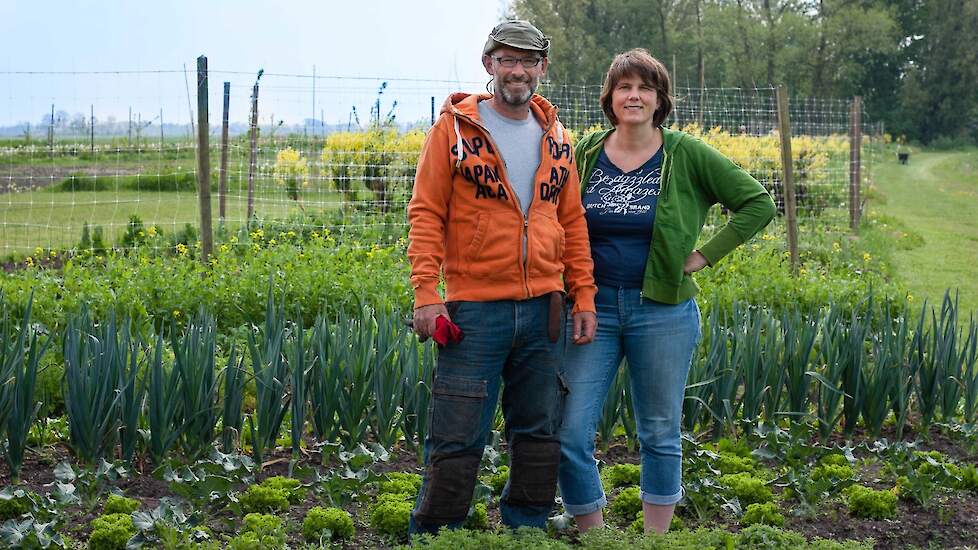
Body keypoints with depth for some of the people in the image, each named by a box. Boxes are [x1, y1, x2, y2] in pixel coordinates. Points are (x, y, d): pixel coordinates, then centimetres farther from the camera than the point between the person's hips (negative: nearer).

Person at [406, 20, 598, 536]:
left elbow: (572, 223, 15)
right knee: (457, 439, -2)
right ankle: (432, 536, 9)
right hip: (475, 308, -4)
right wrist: (426, 291, -14)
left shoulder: (556, 138, 12)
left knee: (539, 435, 11)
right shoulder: (455, 128, -1)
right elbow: (426, 213, -4)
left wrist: (584, 298, 8)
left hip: (543, 310, 5)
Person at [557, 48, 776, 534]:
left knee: (660, 435, 8)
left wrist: (706, 255, -4)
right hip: (594, 307, 2)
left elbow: (758, 205, 0)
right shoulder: (587, 153, 4)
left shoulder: (686, 155, -3)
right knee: (569, 434, -4)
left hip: (662, 311, -2)